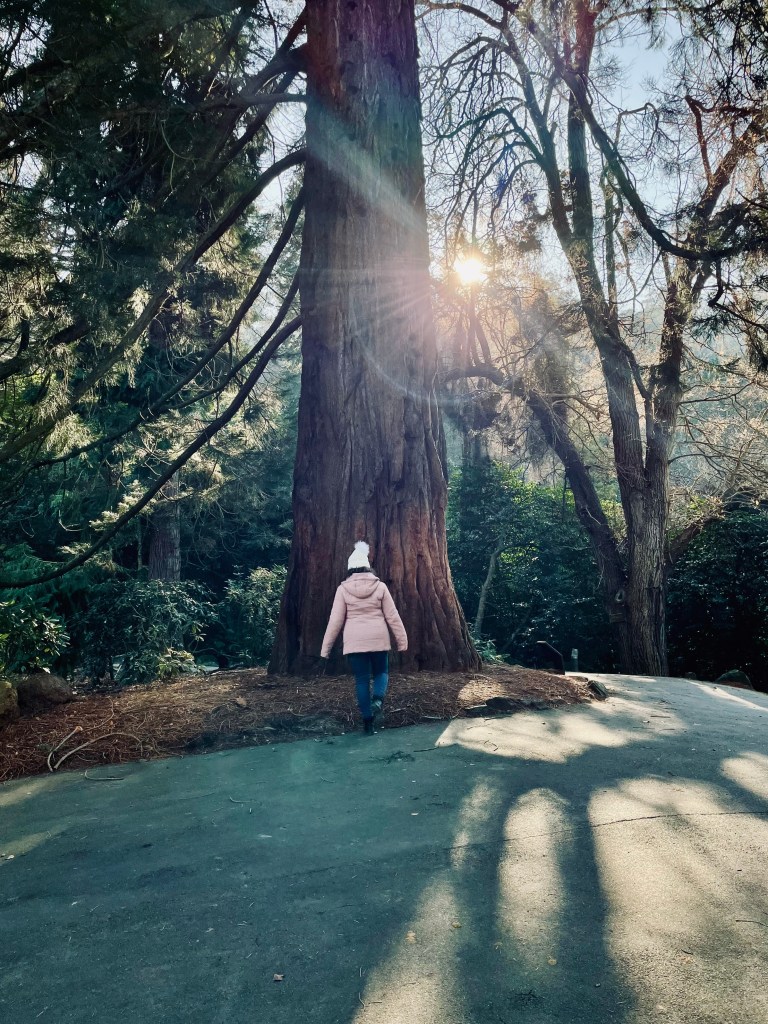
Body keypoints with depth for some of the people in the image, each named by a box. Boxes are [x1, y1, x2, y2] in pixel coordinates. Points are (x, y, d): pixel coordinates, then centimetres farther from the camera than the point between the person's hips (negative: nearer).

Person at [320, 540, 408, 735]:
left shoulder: (343, 589, -1)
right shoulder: (380, 586, 0)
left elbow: (335, 620, -2)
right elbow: (392, 616, 2)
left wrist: (326, 647, 5)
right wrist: (402, 639, 10)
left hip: (354, 642, 0)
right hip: (378, 639, 0)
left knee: (362, 679, 9)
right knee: (381, 672, 19)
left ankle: (368, 721, 9)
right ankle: (378, 700, -10)